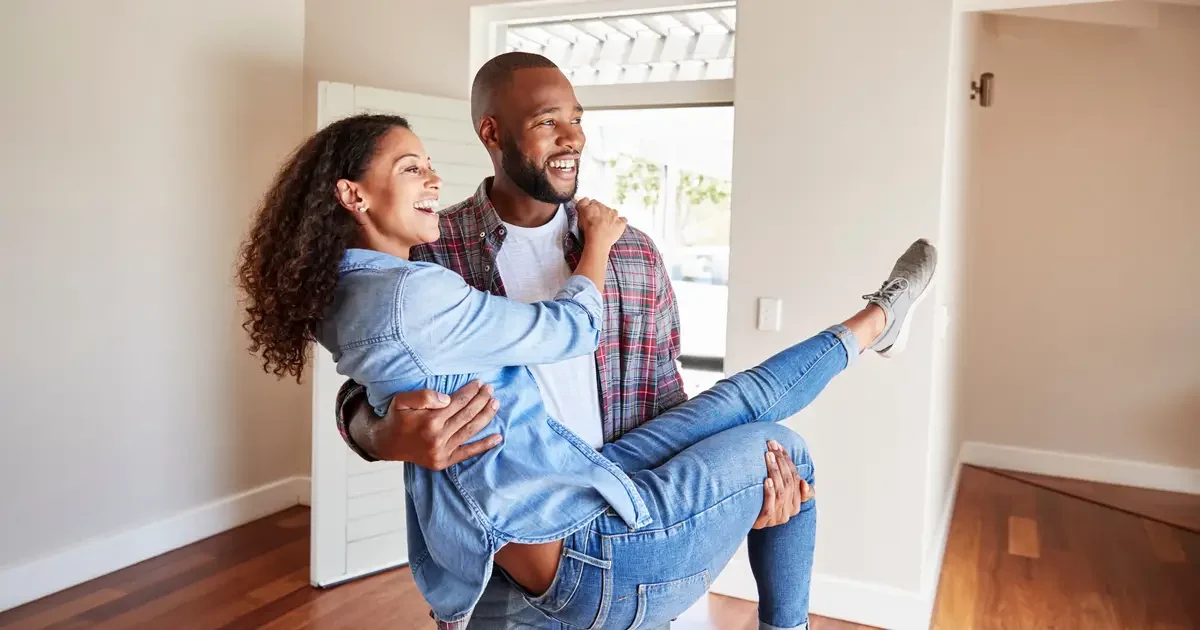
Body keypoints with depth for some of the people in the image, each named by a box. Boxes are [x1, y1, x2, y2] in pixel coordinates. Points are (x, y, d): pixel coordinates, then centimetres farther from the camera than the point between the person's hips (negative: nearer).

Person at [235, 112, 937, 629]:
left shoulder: (347, 296, 6)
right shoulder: (415, 294, -24)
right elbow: (574, 330, -13)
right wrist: (598, 242, 5)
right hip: (600, 558, -8)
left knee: (746, 396, 11)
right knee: (781, 443, 12)